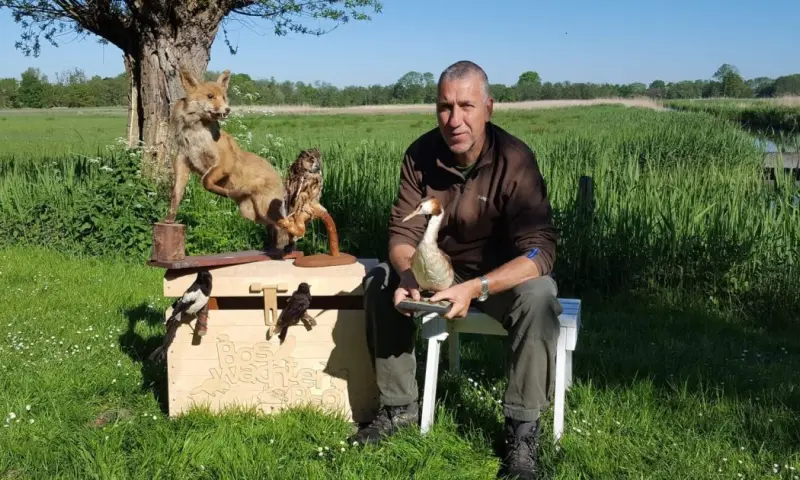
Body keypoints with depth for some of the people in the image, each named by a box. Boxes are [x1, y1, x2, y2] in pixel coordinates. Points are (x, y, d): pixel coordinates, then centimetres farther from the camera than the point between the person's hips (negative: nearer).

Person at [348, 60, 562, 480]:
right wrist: (408, 275, -33)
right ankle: (399, 406, -1)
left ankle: (523, 430, -20)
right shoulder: (421, 155, -13)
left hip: (504, 276, -4)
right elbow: (403, 233, -10)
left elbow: (539, 250, -31)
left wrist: (476, 288, -44)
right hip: (440, 269, 4)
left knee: (538, 297, -34)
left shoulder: (514, 160, -26)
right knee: (380, 282, -15)